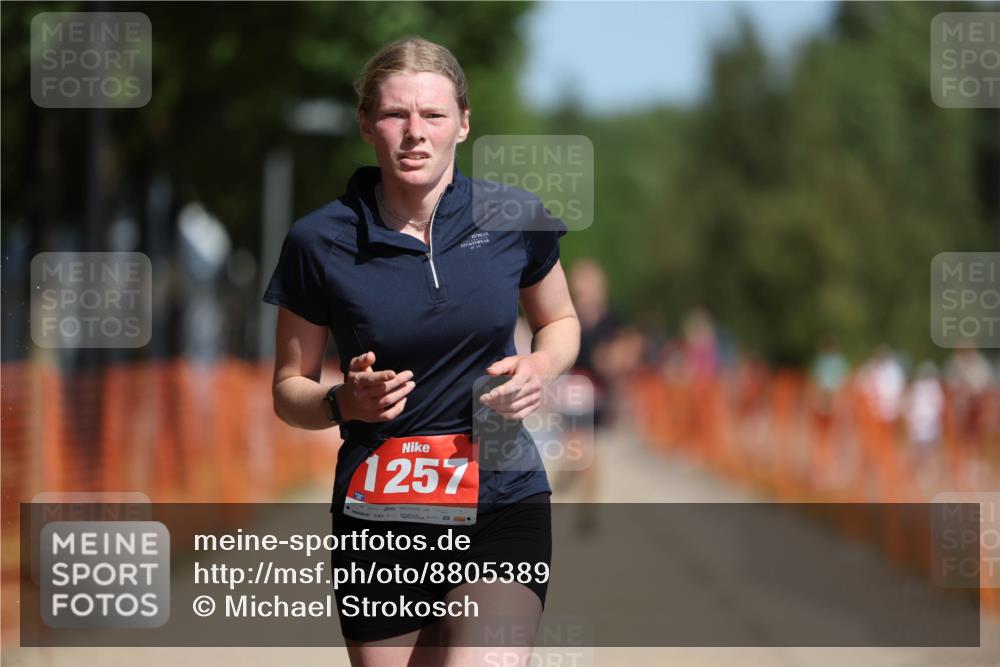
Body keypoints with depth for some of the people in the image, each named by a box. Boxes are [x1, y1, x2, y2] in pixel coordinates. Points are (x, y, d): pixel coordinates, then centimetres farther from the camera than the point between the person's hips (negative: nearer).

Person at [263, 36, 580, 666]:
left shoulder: (515, 218, -1)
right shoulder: (320, 243, -4)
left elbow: (560, 321, 17)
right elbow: (289, 389, 6)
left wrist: (540, 368, -5)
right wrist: (346, 402, -15)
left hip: (503, 502, -1)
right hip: (378, 514, 1)